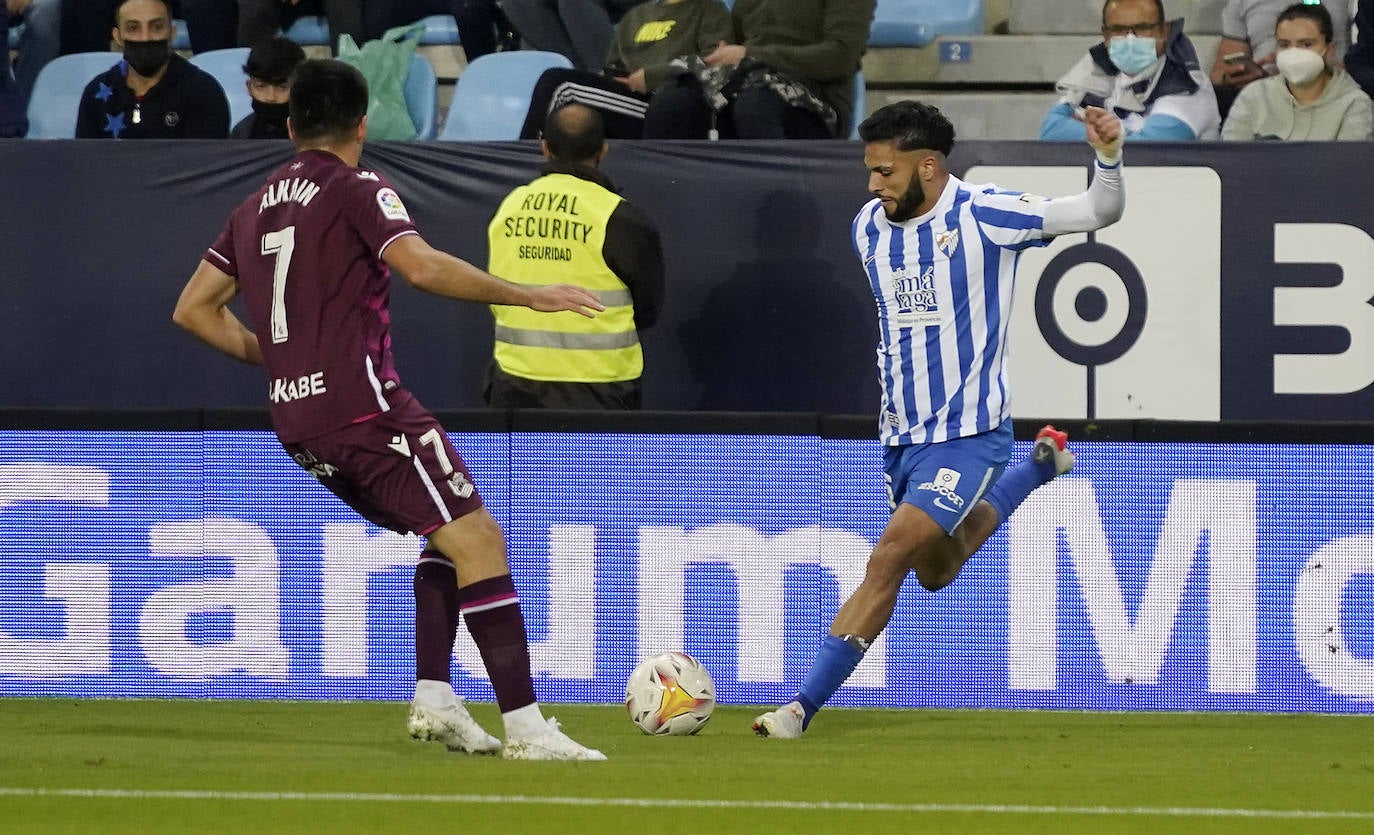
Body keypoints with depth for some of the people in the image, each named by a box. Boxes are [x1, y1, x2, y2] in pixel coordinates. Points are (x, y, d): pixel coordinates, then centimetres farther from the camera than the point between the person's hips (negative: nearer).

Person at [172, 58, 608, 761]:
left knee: (447, 538, 20)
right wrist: (527, 295, -15)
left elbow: (194, 309, 22)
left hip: (295, 423, 8)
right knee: (478, 540, -9)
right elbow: (423, 267, -20)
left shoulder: (254, 209, 18)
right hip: (363, 405, -8)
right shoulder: (358, 191, -4)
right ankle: (526, 727, -18)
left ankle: (434, 701, 8)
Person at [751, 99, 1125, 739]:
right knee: (936, 572, 22)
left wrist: (1108, 158, -30)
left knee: (888, 559, -18)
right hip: (901, 433, 7)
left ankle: (804, 706, -16)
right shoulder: (869, 227, 5)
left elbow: (1098, 213, -11)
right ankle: (1039, 466, 42)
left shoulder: (984, 215, -14)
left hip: (966, 431, -7)